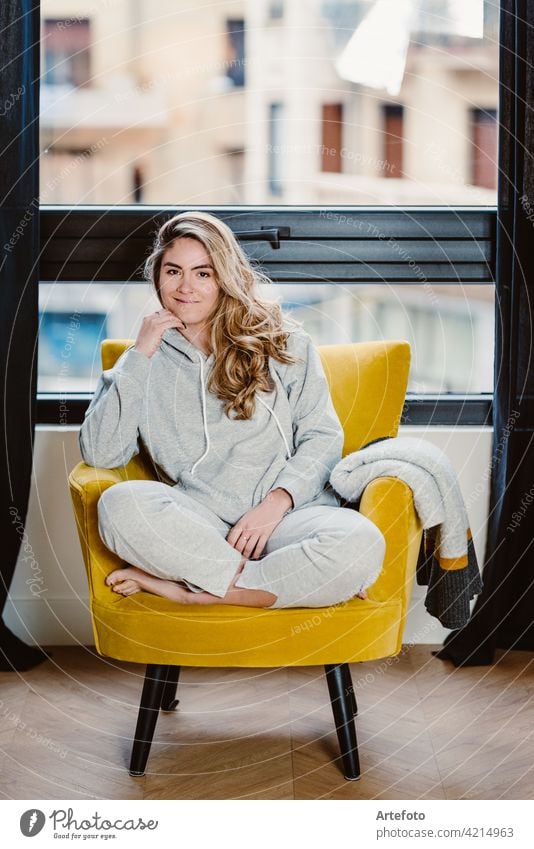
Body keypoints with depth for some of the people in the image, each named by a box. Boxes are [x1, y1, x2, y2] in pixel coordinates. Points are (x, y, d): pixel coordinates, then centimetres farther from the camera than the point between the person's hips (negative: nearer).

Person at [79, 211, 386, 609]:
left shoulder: (281, 338, 13)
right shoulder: (143, 360, 16)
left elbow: (323, 435, 6)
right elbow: (99, 453, 3)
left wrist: (277, 502, -11)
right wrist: (140, 357, 1)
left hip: (287, 515, 0)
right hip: (198, 524, 0)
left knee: (361, 543, -34)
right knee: (119, 504, -33)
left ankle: (189, 591, -23)